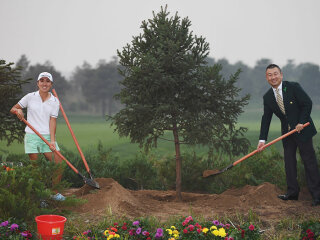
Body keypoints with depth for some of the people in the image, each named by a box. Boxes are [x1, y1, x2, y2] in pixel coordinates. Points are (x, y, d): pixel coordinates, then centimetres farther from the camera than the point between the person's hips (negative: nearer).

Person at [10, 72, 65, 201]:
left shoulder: (55, 101, 4)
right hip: (32, 136, -2)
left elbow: (52, 121, -3)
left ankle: (55, 192, 12)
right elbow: (12, 109, 8)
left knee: (59, 164, -5)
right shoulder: (30, 97, 2)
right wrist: (18, 110, -16)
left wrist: (52, 140, -14)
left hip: (48, 136, 2)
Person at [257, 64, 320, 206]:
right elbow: (266, 119, 1)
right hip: (287, 132, 5)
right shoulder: (267, 97, 2)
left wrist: (301, 122, -17)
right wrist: (262, 139, -6)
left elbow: (307, 103, -9)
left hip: (302, 129, -5)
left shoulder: (293, 87, -10)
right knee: (289, 162, 6)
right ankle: (292, 193, 16)